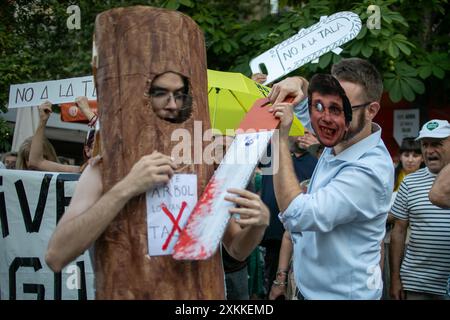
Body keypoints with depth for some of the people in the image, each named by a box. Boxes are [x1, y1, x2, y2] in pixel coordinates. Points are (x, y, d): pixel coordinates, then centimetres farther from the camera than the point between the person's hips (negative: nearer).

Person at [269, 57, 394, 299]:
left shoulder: (369, 170, -28)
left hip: (342, 293, -8)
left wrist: (281, 139, -29)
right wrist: (297, 83, -9)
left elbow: (297, 216, -32)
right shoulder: (340, 140, -3)